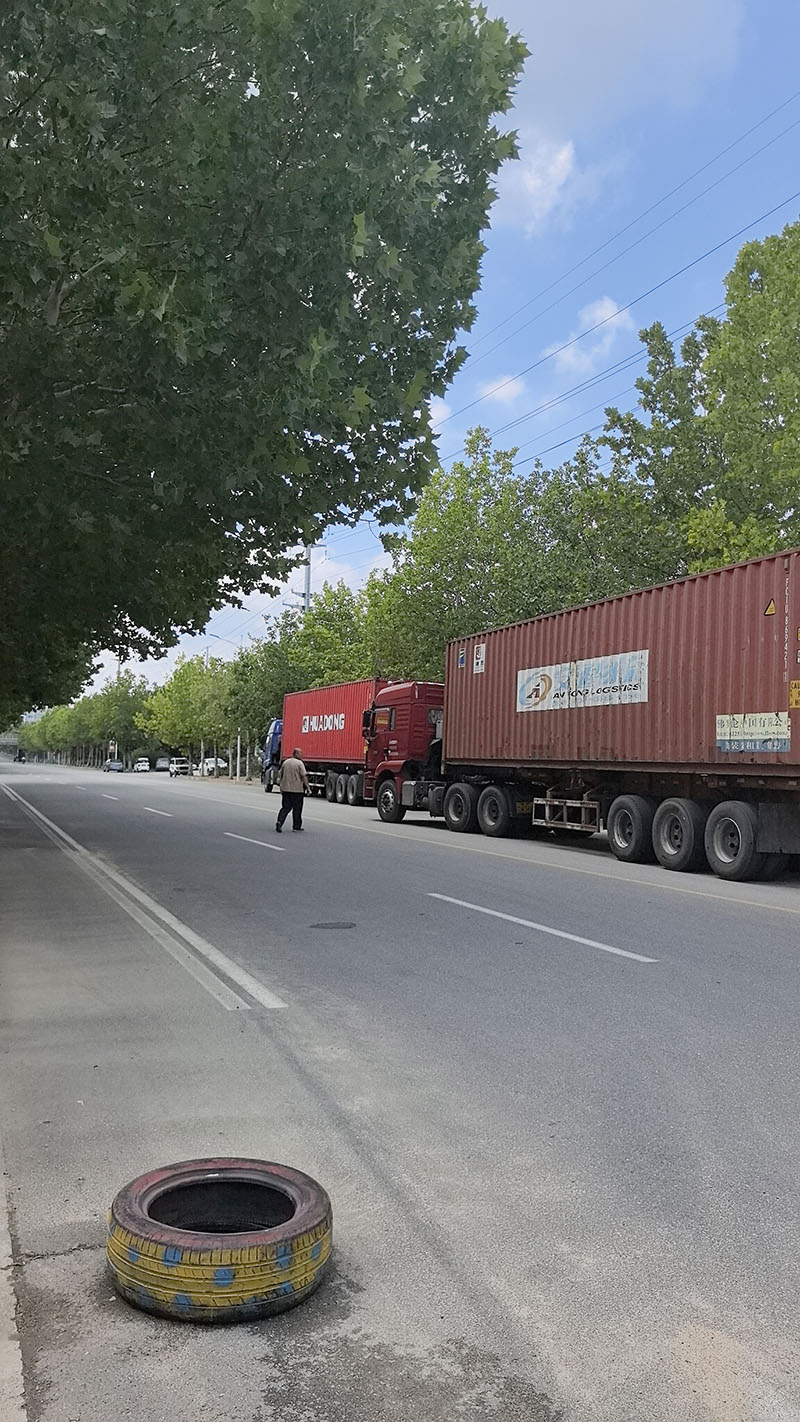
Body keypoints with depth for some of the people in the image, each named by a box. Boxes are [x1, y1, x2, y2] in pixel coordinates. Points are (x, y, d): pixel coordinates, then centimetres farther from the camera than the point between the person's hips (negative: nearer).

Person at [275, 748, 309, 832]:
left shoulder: (285, 762, 10)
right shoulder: (299, 763, -9)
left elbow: (280, 775, 14)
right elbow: (304, 776, -14)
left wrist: (281, 786, 23)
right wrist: (307, 787, -8)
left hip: (285, 789, 5)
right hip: (297, 789, -5)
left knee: (285, 807, 9)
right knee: (297, 808, 8)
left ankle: (279, 821, -12)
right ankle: (296, 826, 14)